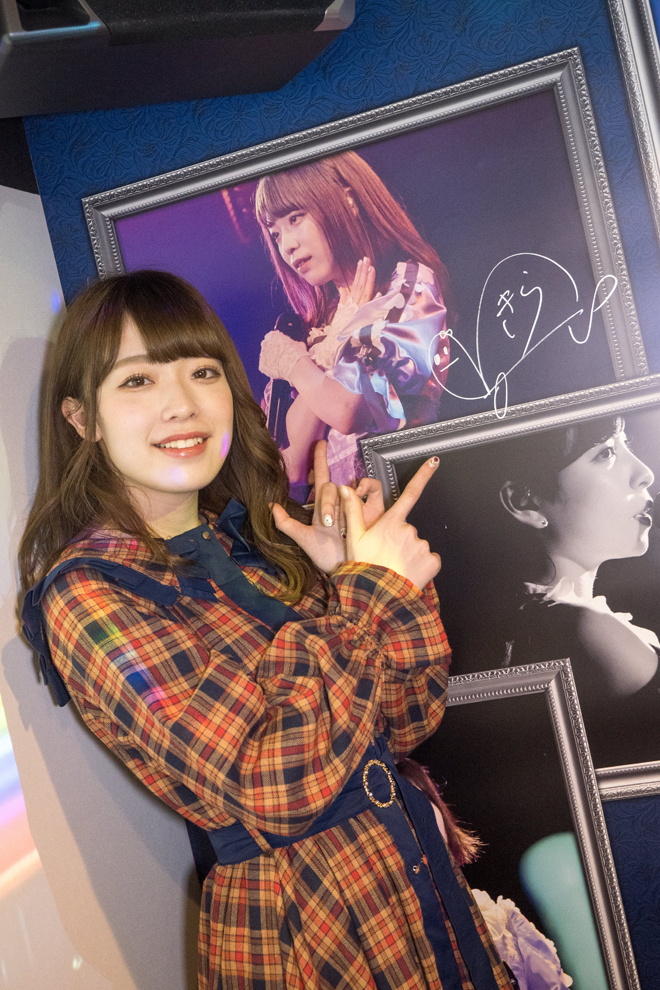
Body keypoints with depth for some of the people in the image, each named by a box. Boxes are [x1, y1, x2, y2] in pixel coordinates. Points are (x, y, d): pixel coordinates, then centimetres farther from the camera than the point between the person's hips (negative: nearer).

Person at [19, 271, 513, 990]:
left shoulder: (260, 537, 0)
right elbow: (273, 788, -25)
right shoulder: (89, 593, -17)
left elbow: (409, 721, 0)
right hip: (296, 928, -5)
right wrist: (370, 588, -18)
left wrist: (366, 567, -13)